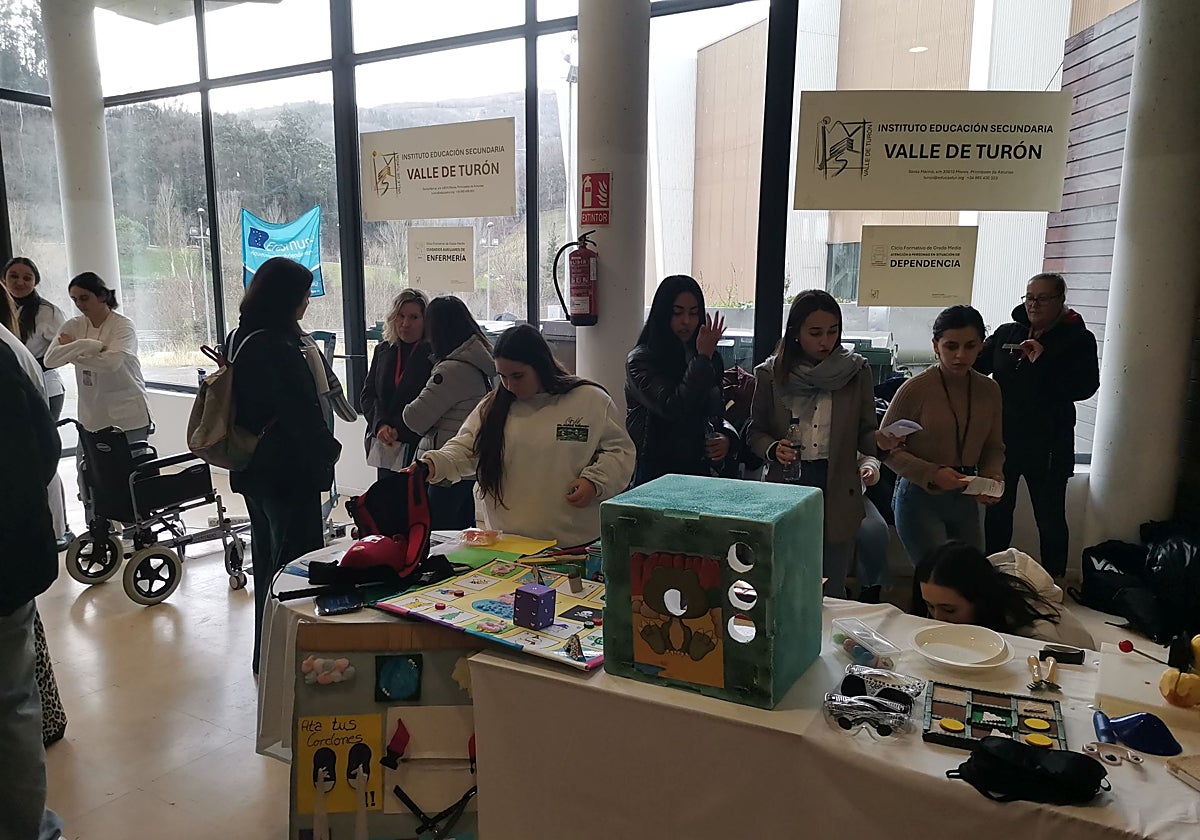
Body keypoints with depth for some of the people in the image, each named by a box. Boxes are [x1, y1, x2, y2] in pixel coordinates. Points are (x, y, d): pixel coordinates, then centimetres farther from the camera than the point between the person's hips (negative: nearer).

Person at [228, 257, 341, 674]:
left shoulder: (240, 338, 9)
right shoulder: (278, 347, -22)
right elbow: (302, 413, -21)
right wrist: (329, 448, -6)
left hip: (254, 471, 10)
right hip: (289, 472, -10)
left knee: (267, 560, 20)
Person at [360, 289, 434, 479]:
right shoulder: (383, 351, 13)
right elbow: (367, 395, 11)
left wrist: (399, 430, -13)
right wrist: (380, 425, -7)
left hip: (419, 446, -5)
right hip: (384, 446, 5)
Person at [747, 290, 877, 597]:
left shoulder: (856, 372, 0)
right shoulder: (771, 374, -1)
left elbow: (866, 433, 5)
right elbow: (756, 432, 7)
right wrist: (773, 449, -14)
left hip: (838, 493, 0)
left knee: (831, 591, 10)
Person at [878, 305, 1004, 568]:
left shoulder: (989, 390, 2)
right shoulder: (916, 389, -13)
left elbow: (994, 447, 13)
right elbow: (886, 447, -9)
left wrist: (993, 476, -8)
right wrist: (932, 474, -22)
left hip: (966, 500, 6)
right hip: (920, 498, -6)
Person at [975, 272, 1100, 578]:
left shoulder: (1078, 339, -5)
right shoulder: (1007, 333, 6)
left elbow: (1085, 387, -17)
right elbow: (976, 365, 7)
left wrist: (1043, 362, -24)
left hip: (1047, 446, -4)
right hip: (1002, 439, 4)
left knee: (1050, 518, 7)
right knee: (997, 511, 16)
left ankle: (1055, 580, 22)